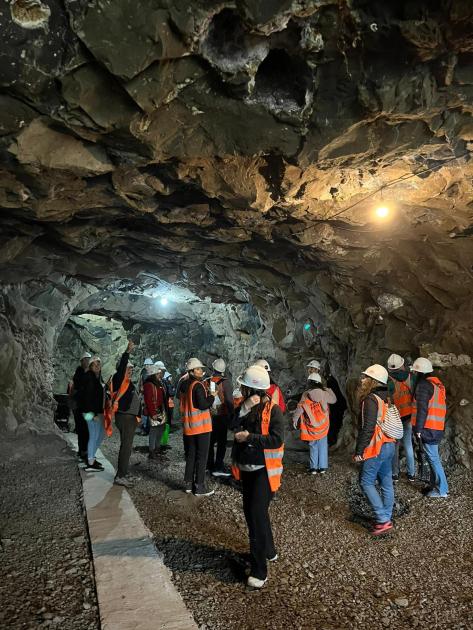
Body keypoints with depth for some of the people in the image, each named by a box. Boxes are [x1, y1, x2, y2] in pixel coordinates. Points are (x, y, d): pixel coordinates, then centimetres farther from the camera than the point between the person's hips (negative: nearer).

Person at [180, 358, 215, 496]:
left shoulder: (184, 385, 7)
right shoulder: (198, 385, -17)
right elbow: (203, 405, -22)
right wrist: (212, 396, -8)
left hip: (188, 426, 8)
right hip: (201, 426, -8)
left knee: (190, 456, 16)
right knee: (201, 457, 1)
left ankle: (189, 484, 23)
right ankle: (199, 487, 5)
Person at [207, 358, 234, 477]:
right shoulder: (225, 382, -12)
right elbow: (229, 400, -13)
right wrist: (231, 415, -5)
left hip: (210, 415, 5)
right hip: (222, 416, -5)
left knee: (211, 440, 15)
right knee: (222, 441, 1)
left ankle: (210, 464, 23)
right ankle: (218, 467, -1)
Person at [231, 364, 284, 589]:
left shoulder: (273, 409, -15)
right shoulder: (243, 406, 1)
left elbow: (276, 440, -22)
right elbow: (234, 427, -14)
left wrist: (249, 437, -23)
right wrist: (245, 408, -26)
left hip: (264, 470, -7)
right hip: (247, 469, 7)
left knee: (258, 514, -9)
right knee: (251, 512, 18)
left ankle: (259, 570, 3)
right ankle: (268, 551, 40)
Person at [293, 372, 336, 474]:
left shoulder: (305, 395, -10)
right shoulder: (324, 394, -8)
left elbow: (299, 408, -8)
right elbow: (334, 400, 10)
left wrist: (295, 419, 3)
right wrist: (328, 390, 23)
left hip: (311, 427, 0)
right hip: (323, 426, 0)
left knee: (313, 446, 12)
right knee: (322, 446, 11)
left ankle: (313, 468, 14)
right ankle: (322, 467, 13)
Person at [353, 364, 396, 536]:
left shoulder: (371, 399, -18)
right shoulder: (385, 398, 11)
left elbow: (368, 428, -22)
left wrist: (359, 450, -17)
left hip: (376, 448, -9)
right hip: (389, 446, 9)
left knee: (366, 481, 0)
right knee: (386, 482, 13)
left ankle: (383, 520, -1)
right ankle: (386, 518, 21)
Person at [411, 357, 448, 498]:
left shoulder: (423, 385, -15)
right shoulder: (438, 383, 14)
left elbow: (422, 409, -20)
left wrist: (418, 428, -18)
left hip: (428, 428, -9)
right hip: (438, 427, 9)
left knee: (433, 458, -2)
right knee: (433, 456, 17)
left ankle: (441, 490, 3)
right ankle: (435, 484, 26)